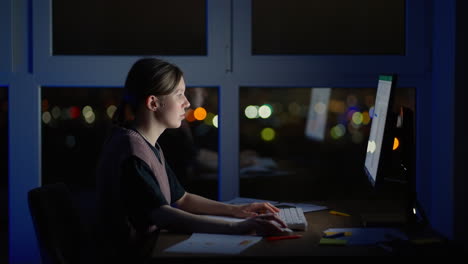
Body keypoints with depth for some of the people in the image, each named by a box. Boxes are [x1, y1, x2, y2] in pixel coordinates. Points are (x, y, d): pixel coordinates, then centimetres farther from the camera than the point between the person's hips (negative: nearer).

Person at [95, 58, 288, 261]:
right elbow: (162, 216, -28)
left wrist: (234, 210, 4)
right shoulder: (130, 147, -17)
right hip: (130, 253, -9)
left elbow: (181, 199, 19)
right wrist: (237, 228, -35)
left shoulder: (150, 145, 14)